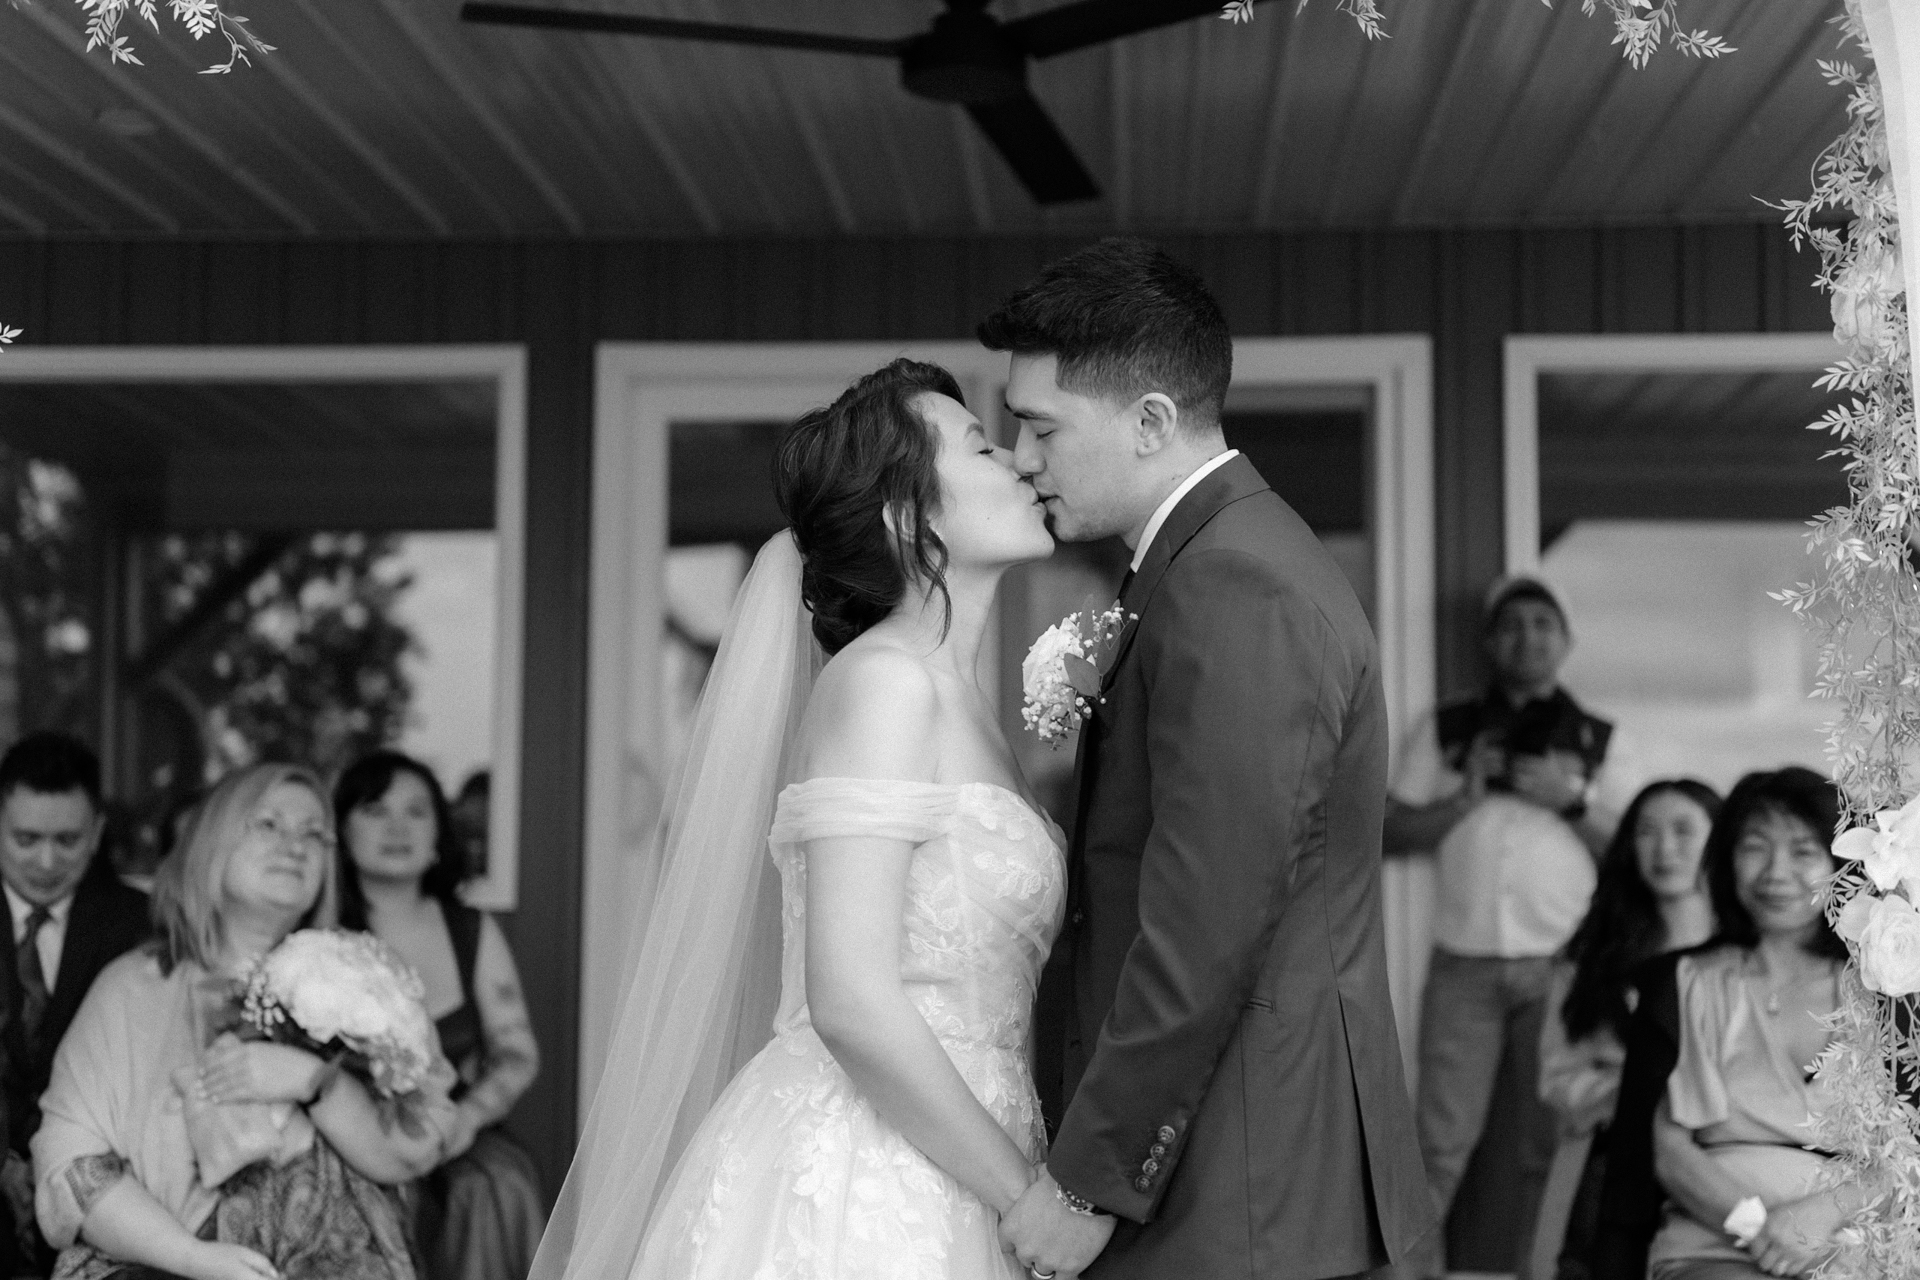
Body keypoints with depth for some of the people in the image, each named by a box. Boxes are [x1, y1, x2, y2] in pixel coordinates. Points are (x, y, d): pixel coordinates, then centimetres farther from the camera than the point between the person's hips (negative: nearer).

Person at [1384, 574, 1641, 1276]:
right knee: (1443, 1142, -5)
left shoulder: (1601, 742, 12)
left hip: (1561, 963, 0)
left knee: (1551, 1145, -2)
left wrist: (1572, 802, -8)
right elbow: (1390, 832, 8)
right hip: (1464, 963, 0)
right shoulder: (1443, 730, 13)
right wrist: (1465, 798, -5)